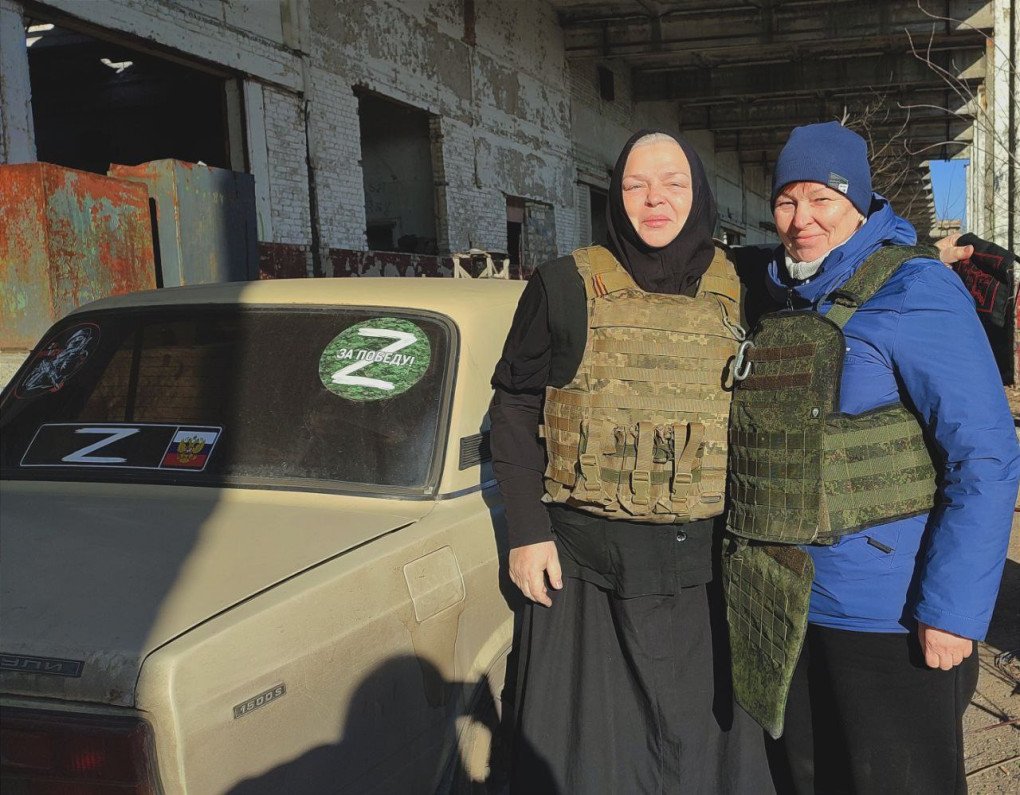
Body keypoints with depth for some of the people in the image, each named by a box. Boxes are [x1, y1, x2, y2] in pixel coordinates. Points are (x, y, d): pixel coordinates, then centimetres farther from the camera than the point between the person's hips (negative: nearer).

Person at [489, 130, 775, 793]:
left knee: (706, 735, 14)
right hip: (583, 563, -1)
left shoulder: (738, 293, 3)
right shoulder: (567, 288, -2)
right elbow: (515, 409, 0)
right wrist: (527, 534, -6)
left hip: (704, 565, 2)